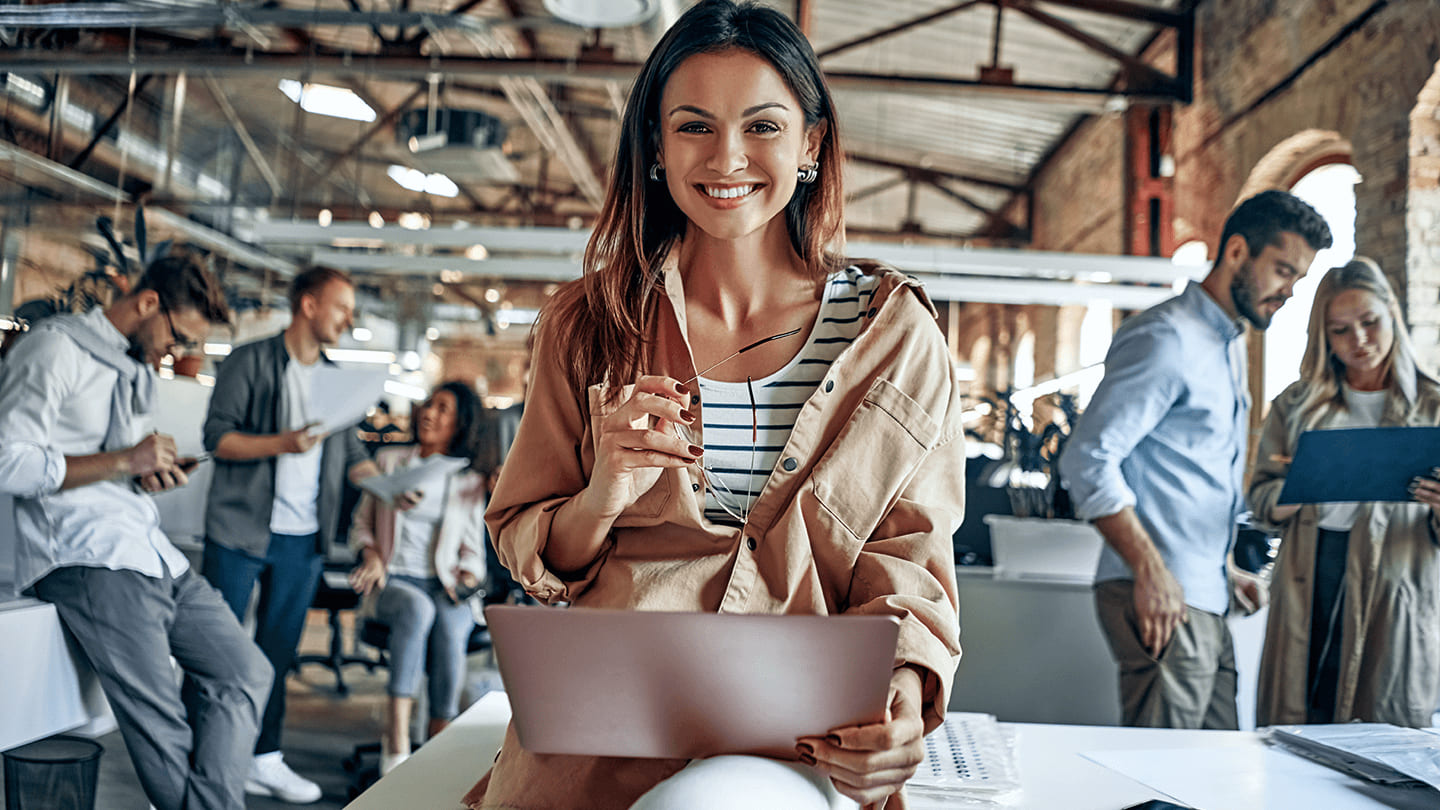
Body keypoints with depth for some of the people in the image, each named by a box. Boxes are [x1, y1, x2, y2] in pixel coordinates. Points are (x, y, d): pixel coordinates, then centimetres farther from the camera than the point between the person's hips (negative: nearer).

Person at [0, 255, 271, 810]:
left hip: (150, 552, 9)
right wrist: (125, 462, -13)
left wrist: (154, 473, 9)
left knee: (246, 671, 0)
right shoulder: (55, 348, -5)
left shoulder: (139, 371, 23)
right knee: (162, 729, -15)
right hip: (84, 557, -9)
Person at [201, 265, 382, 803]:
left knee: (278, 650, 11)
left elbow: (351, 453, 14)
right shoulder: (251, 362, -4)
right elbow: (218, 436, -11)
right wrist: (282, 443, -23)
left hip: (303, 540, 5)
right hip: (240, 533, -5)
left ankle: (264, 758, 20)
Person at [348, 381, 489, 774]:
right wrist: (371, 554, -2)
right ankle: (396, 744, -41)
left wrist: (468, 577, -7)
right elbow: (362, 522, 17)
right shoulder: (389, 460, 13)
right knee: (418, 608, -37)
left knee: (451, 629, -35)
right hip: (393, 582, 0)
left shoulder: (470, 482, 13)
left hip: (444, 587, 1)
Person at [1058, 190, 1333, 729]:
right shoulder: (1167, 338, -11)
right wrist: (1151, 572, -23)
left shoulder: (1230, 345, 20)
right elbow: (1088, 460, -20)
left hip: (1208, 603, 10)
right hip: (1165, 602, -10)